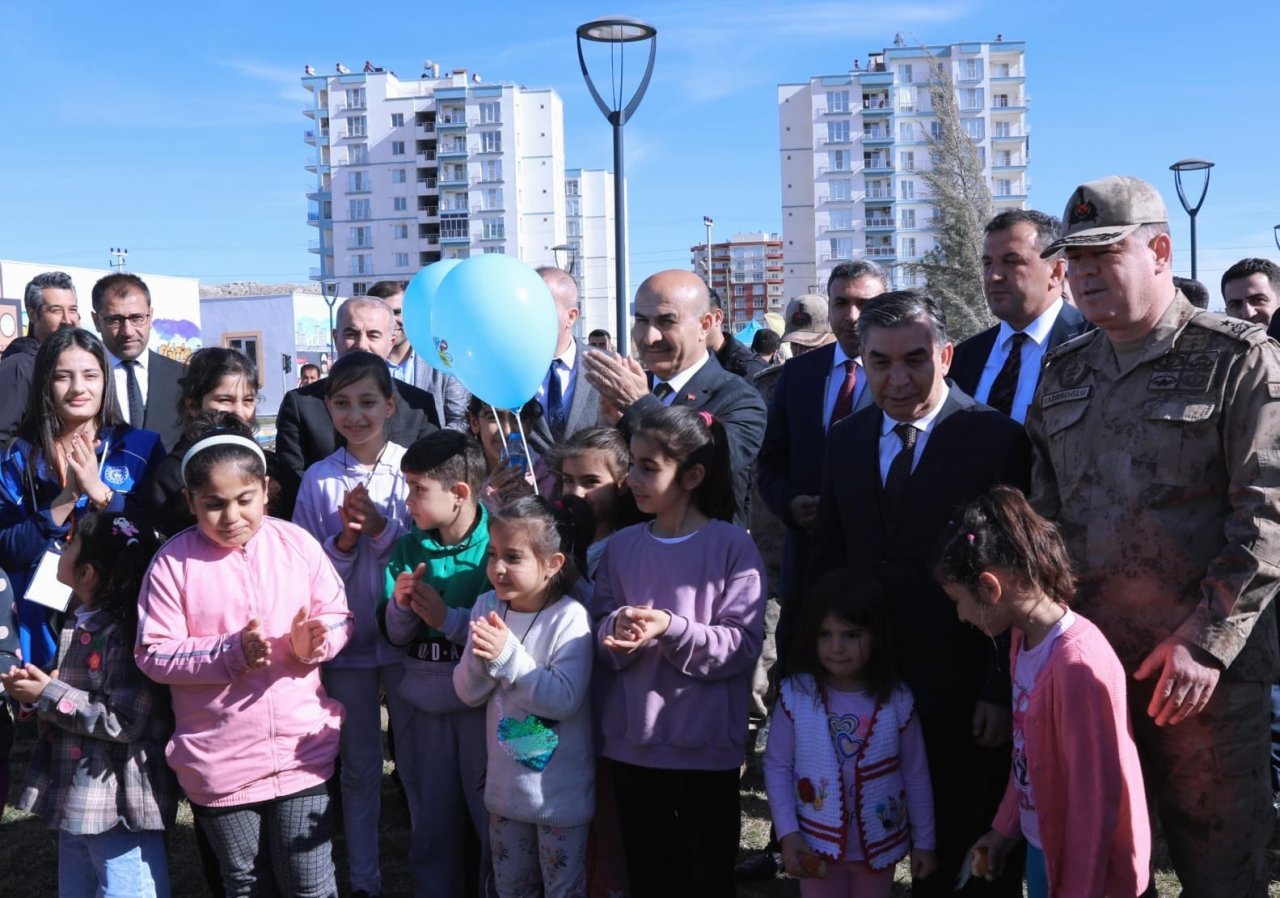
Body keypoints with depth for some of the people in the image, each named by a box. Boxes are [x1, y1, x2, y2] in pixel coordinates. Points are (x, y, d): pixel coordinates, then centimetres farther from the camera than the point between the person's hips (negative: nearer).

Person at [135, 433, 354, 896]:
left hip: (300, 749, 1)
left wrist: (314, 642, -20)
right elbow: (153, 654, -9)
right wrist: (229, 653, -22)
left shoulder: (296, 542, -3)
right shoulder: (173, 562, -8)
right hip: (219, 760, 0)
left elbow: (340, 616, 2)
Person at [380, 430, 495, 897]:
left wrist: (448, 618, -20)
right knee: (430, 829, 18)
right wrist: (402, 606, -13)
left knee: (494, 823, 7)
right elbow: (394, 634, 6)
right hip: (421, 705, 5)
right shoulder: (409, 548, 3)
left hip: (483, 704, -5)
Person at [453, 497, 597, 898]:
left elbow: (564, 700, -25)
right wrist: (482, 657, -22)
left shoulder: (570, 618, -19)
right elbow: (468, 693, -2)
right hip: (506, 784, 5)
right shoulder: (487, 608, -3)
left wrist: (508, 654, -29)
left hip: (561, 791, -5)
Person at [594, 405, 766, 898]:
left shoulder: (733, 546, -10)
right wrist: (618, 628, -19)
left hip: (707, 746, -4)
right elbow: (600, 632, 3)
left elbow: (743, 644, -14)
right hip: (631, 744, 4)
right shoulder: (621, 546, 3)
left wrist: (672, 629, -25)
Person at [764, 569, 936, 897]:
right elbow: (777, 766, -6)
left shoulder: (896, 701, -11)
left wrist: (924, 841, 4)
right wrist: (787, 834, -12)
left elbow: (915, 774, -1)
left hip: (879, 844, 1)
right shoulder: (796, 695, -13)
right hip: (817, 845, -1)